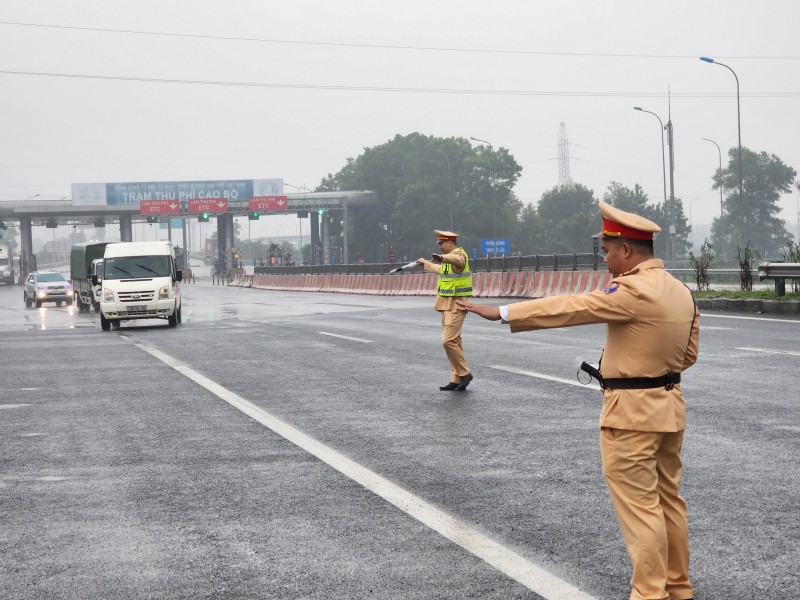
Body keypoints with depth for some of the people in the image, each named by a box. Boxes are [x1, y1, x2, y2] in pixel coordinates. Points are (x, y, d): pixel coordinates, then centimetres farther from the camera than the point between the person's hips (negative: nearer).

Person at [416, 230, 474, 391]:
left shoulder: (459, 254, -13)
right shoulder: (448, 260, 17)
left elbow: (457, 259, -39)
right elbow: (440, 269, 40)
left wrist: (442, 257, -60)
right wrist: (425, 264, 57)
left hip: (456, 305, -10)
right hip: (446, 304, 10)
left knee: (449, 340, -16)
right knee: (453, 341, 8)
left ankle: (464, 373, -6)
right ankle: (456, 379, 9)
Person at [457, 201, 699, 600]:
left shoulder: (635, 291, -20)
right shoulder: (681, 292, 7)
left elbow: (569, 308, -19)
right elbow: (688, 354, 14)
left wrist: (501, 312, -15)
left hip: (631, 412, -9)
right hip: (669, 405, 9)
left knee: (638, 505, -2)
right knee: (668, 499, 16)